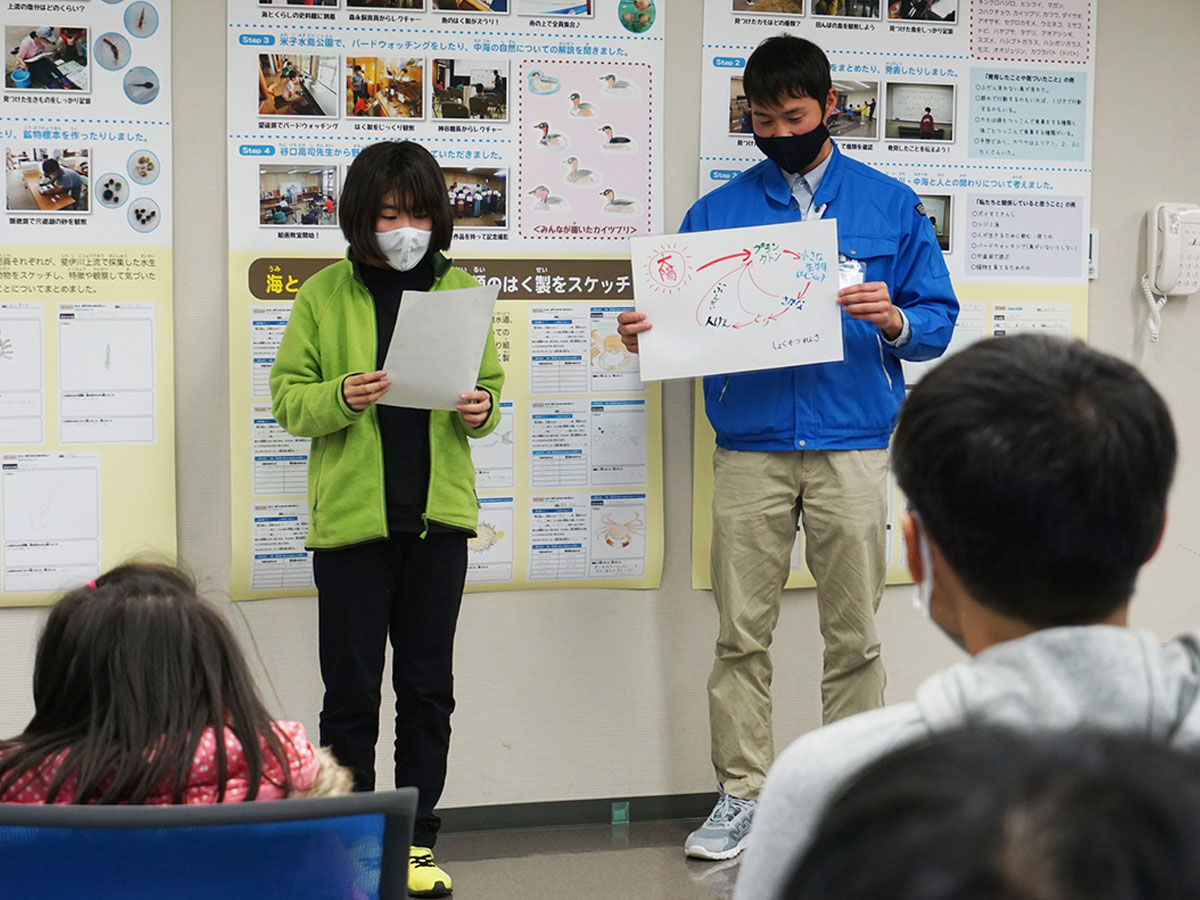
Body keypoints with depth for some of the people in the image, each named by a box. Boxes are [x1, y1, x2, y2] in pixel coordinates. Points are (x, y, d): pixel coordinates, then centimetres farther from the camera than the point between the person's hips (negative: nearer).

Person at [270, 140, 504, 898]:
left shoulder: (460, 289, 8)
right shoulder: (325, 295, 1)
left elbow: (489, 381, 14)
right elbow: (287, 397, 1)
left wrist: (481, 409, -8)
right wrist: (339, 399, -19)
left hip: (439, 515, 2)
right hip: (351, 517, -2)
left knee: (428, 687, 7)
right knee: (352, 691, 3)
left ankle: (417, 837, 18)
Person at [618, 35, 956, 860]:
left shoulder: (890, 205, 9)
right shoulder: (718, 211, 11)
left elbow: (940, 318, 6)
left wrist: (893, 321, -14)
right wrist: (648, 333, -11)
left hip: (853, 446, -1)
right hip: (750, 448, 1)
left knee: (854, 636, 3)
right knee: (742, 634, 1)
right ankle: (742, 794, 11)